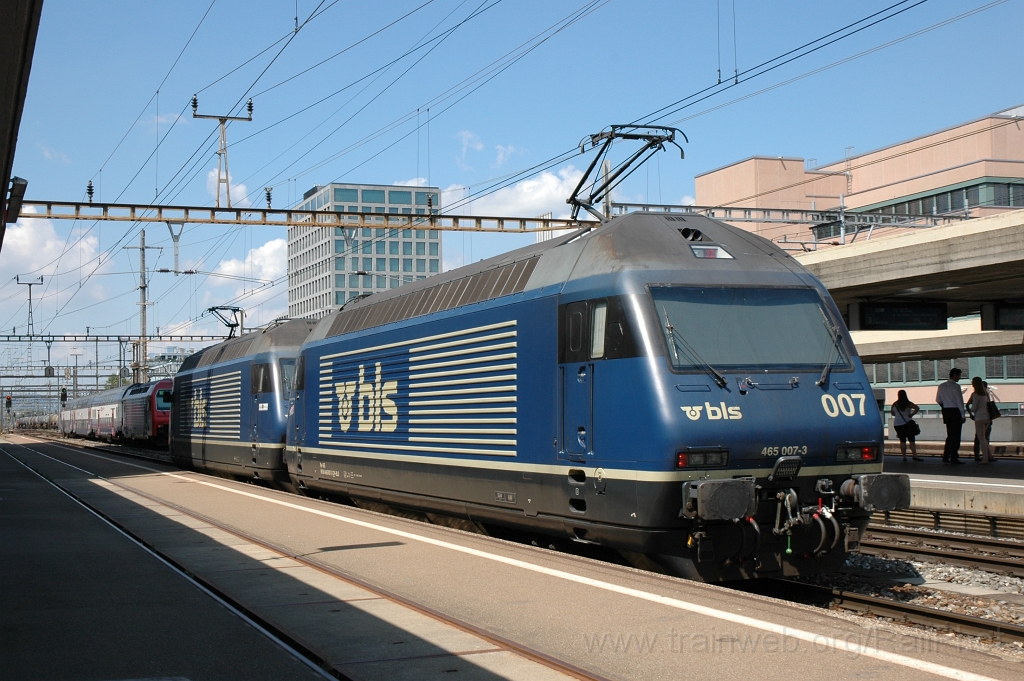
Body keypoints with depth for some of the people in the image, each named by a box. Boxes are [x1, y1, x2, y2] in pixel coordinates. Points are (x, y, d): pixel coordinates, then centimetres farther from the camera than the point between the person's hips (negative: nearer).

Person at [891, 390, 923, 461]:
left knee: (902, 440, 5)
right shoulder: (908, 404, -5)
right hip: (907, 423, -3)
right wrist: (911, 414, -8)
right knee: (911, 440, -3)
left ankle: (904, 456, 0)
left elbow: (892, 413, 15)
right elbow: (917, 408, -17)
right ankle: (914, 455, -13)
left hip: (897, 424, 3)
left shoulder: (895, 404, 3)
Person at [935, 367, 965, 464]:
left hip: (946, 412, 7)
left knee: (950, 435, 15)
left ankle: (946, 457, 13)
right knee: (956, 436, 0)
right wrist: (963, 415, -10)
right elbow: (960, 401, -14)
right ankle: (954, 458, 0)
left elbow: (938, 400, 13)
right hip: (955, 411, -7)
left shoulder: (941, 386, 8)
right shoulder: (955, 387, -14)